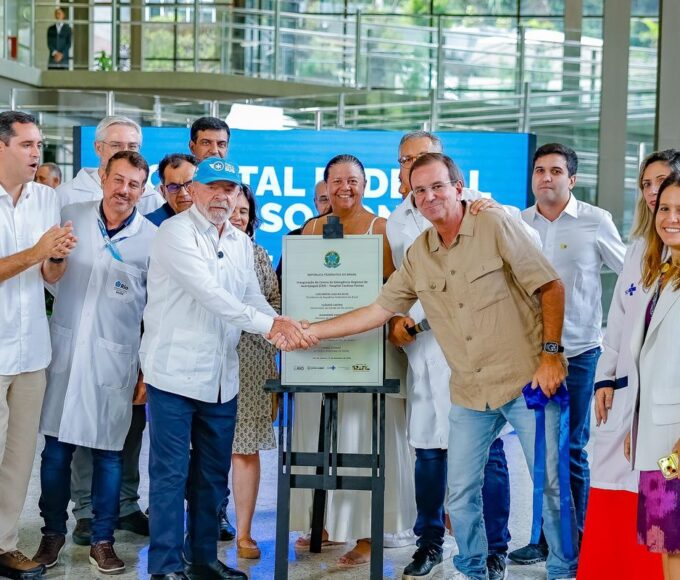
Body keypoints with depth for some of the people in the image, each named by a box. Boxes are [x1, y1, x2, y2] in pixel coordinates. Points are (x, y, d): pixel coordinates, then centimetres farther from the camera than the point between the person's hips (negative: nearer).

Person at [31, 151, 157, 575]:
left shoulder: (152, 238, -2)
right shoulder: (71, 218, 1)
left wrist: (149, 371, 1)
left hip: (115, 357, -1)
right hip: (65, 350, 1)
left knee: (108, 452, 5)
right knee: (56, 448, 5)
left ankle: (103, 540, 17)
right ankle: (53, 532, 21)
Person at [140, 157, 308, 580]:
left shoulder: (242, 243, 13)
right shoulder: (176, 232, -11)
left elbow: (252, 297, 9)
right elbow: (208, 293, -21)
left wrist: (278, 325, -12)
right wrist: (268, 325, -26)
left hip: (222, 377, 7)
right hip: (175, 371, -7)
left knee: (213, 474, 13)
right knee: (171, 473, 0)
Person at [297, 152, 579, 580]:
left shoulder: (496, 226, -8)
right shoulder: (418, 255, 8)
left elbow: (551, 287, -7)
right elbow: (378, 310, 11)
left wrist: (550, 352, -14)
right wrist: (309, 331, 7)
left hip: (527, 380, -5)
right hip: (470, 393, 5)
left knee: (550, 483, 1)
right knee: (461, 492, 9)